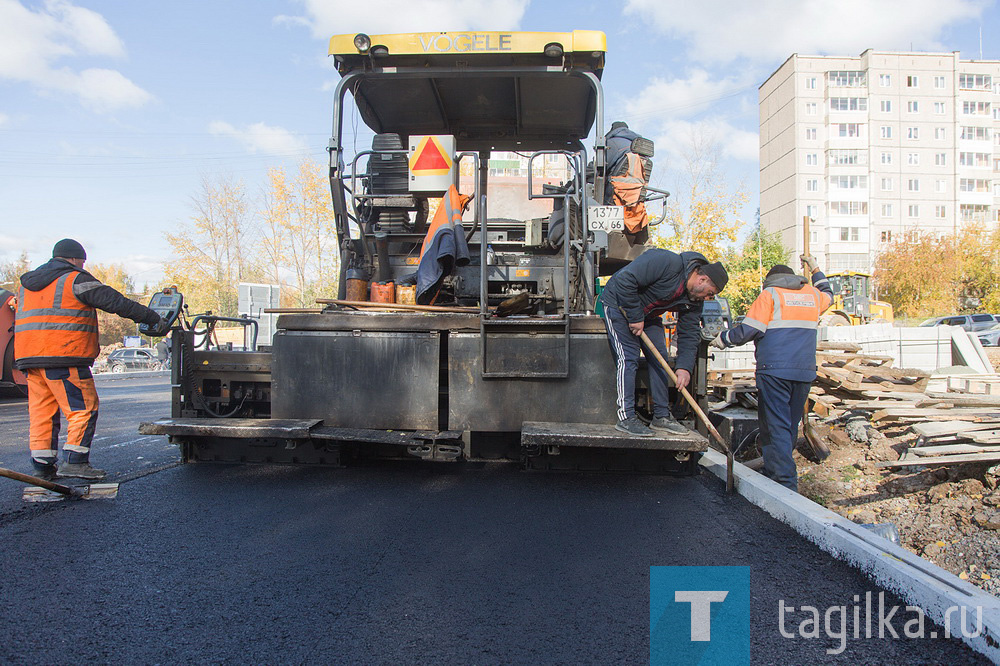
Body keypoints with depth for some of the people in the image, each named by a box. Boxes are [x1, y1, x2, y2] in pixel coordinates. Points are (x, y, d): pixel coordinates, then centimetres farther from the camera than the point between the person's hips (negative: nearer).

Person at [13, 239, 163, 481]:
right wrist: (154, 318, -2)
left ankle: (42, 464, 11)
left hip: (29, 358, 8)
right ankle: (74, 461, -8)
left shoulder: (26, 284, 23)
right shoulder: (76, 280, -3)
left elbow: (20, 319, 26)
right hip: (64, 357, -8)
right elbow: (116, 302, -6)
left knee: (41, 411, 10)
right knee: (84, 407, -3)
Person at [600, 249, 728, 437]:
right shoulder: (668, 262, -30)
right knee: (628, 359, -15)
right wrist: (635, 317, -28)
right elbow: (624, 280, -34)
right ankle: (626, 417, -12)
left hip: (648, 315, 8)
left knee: (659, 360, 2)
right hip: (619, 304, -8)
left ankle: (662, 416, 9)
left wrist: (685, 367, -14)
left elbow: (689, 333, -2)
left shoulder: (695, 298, -5)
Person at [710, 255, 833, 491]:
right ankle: (773, 471, 23)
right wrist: (815, 271, 52)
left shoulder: (770, 294, -1)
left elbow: (749, 330, -8)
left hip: (774, 370, -6)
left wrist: (723, 339, 5)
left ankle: (786, 484, -10)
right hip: (804, 371, 6)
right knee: (790, 426, 14)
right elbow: (828, 294, 41)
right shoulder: (812, 294, 16)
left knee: (776, 426, -5)